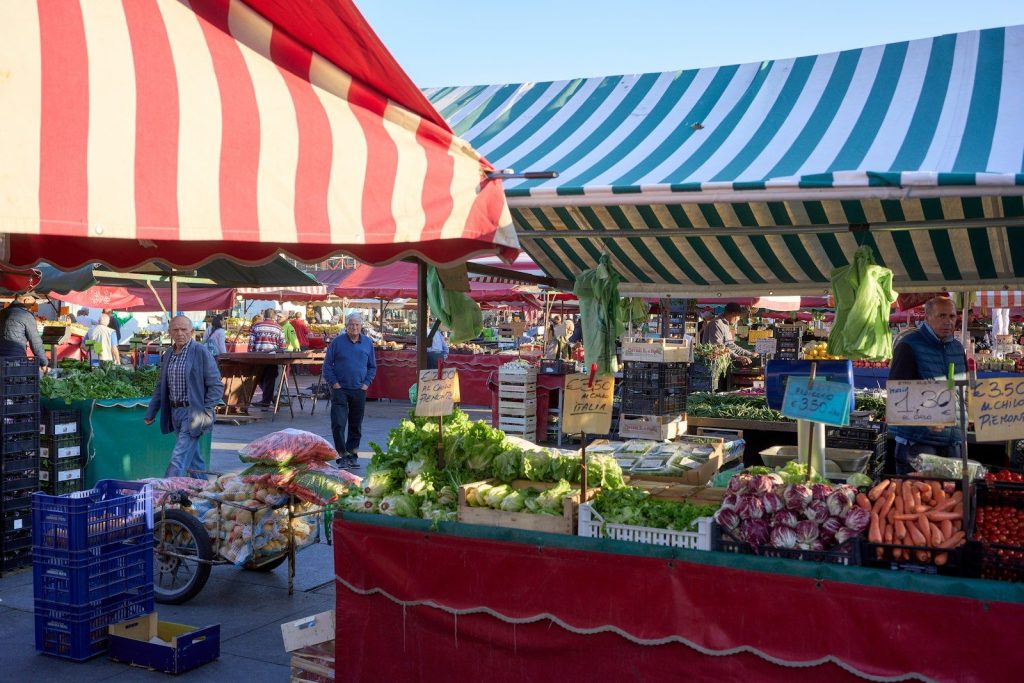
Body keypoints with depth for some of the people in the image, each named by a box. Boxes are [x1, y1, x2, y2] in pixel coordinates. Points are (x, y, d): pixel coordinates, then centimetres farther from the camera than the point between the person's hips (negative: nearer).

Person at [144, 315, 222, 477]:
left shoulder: (201, 352, -8)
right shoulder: (168, 354, 11)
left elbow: (216, 386, -8)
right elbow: (161, 386, 19)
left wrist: (205, 412, -14)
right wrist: (151, 413, 15)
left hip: (192, 413, -7)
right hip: (174, 412, 7)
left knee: (178, 459, -12)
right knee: (193, 458, 15)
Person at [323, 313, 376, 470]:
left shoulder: (368, 343, 6)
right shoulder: (337, 342, -2)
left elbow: (372, 366, 15)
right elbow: (327, 364, 2)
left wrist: (366, 383, 3)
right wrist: (334, 383, -7)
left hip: (359, 390, 3)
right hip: (340, 389, -3)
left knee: (356, 425, 10)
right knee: (338, 424, -9)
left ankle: (352, 454, 21)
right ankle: (342, 455, -3)